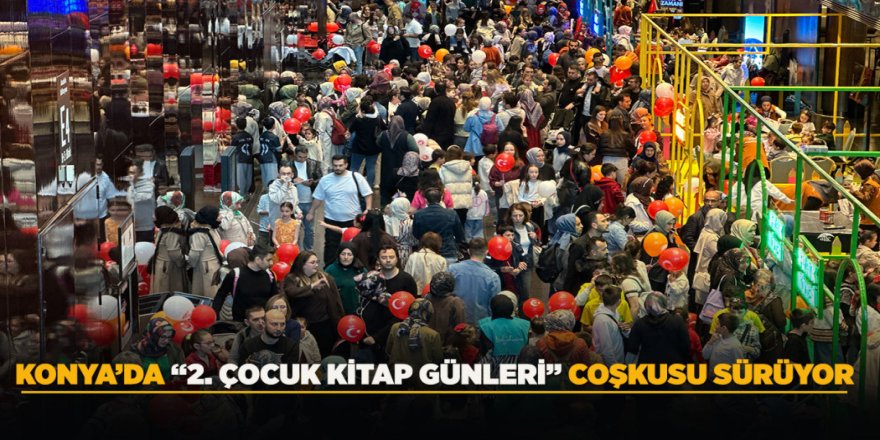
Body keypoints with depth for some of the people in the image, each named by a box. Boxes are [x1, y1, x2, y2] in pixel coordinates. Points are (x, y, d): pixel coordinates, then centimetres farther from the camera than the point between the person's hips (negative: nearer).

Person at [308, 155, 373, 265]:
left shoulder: (356, 177, -6)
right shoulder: (325, 180, 0)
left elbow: (368, 194, -3)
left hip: (353, 220, -1)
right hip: (332, 220, 1)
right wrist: (311, 212, 10)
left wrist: (368, 210, -14)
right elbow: (318, 198, 9)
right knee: (331, 247, 3)